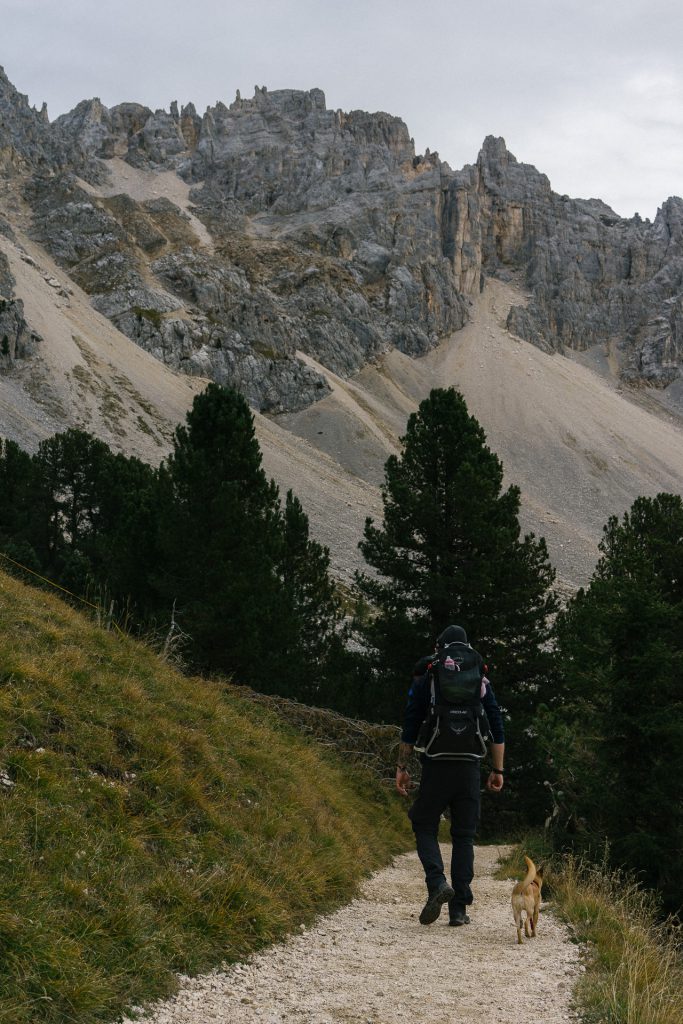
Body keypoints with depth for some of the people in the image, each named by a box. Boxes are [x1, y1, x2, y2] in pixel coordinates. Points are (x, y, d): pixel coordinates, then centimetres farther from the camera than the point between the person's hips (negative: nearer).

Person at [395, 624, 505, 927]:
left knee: (425, 827, 10)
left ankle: (437, 883, -15)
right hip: (470, 768, 2)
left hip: (436, 766, -2)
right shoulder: (482, 683, 11)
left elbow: (410, 728, 0)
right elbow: (497, 730, 8)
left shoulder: (425, 680, 4)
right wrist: (498, 770, 12)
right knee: (464, 837, 8)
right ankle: (458, 909, 4)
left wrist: (402, 767, 4)